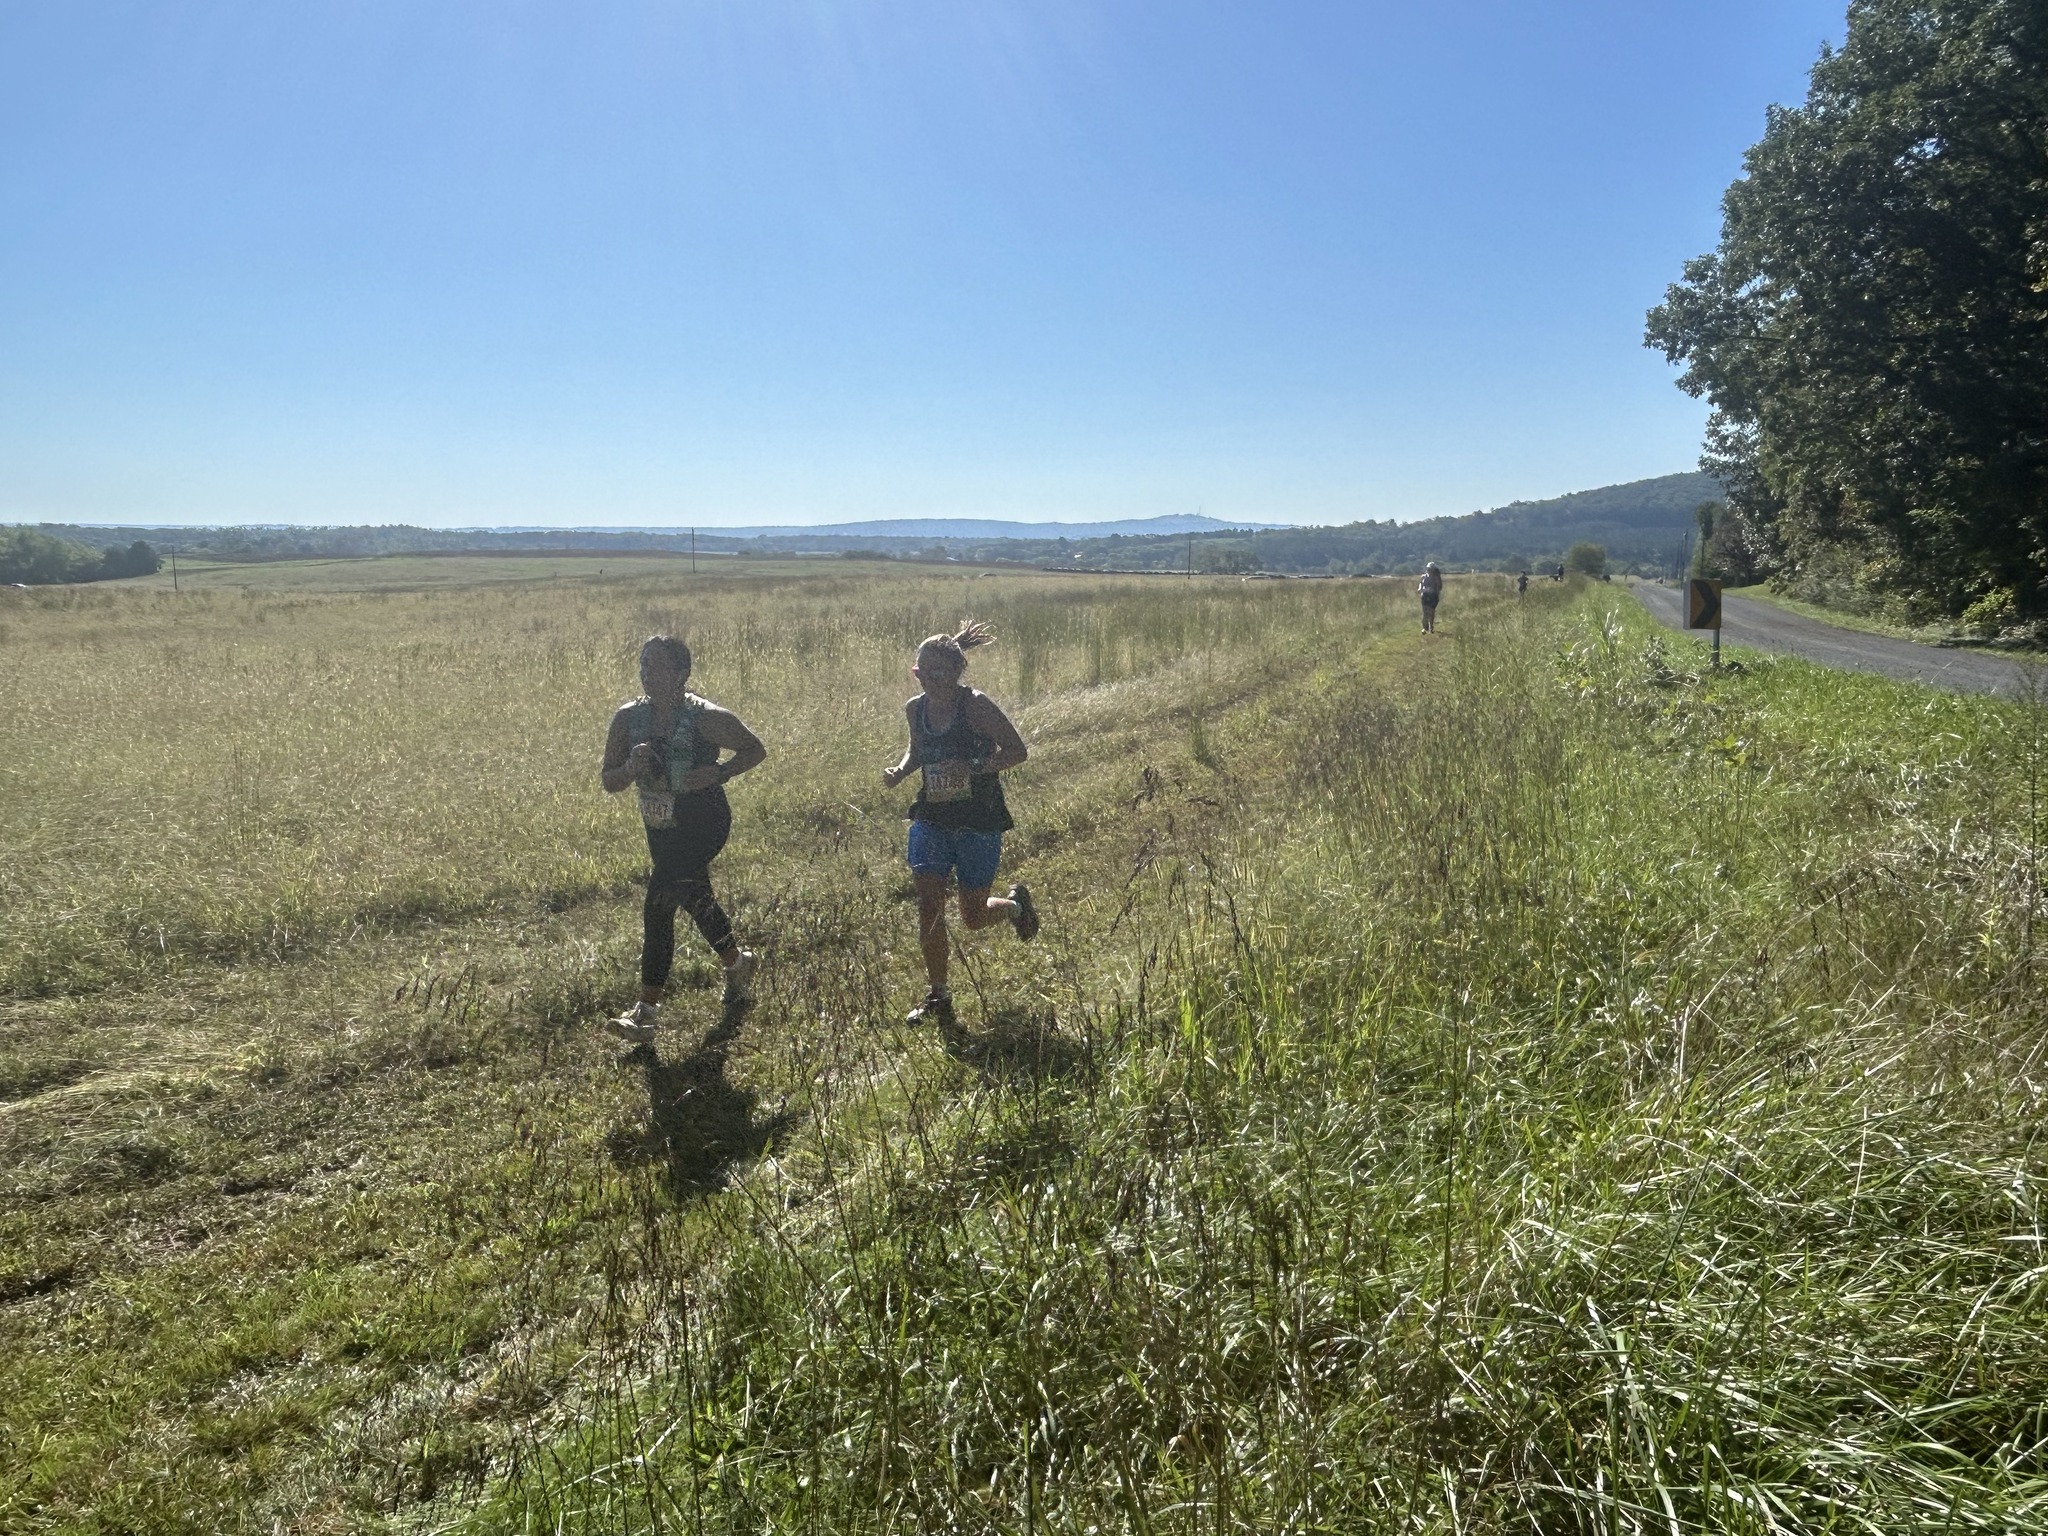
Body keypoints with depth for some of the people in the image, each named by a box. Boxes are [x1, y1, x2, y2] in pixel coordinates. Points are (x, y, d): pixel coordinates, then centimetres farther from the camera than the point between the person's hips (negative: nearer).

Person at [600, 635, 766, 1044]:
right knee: (696, 900, 22)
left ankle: (647, 1010, -9)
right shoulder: (628, 718, -3)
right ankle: (737, 963, 48)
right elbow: (608, 782, 1)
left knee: (658, 906, -16)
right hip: (661, 829, 7)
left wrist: (718, 773, -20)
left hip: (703, 824, -7)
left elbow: (755, 749, -4)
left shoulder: (706, 718, -17)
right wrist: (631, 768, -21)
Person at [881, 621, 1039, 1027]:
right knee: (928, 905, -7)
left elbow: (1017, 751, -12)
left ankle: (1015, 903, 41)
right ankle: (937, 996, 8)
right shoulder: (915, 709, 2)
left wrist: (973, 767, -26)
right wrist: (900, 770, -2)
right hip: (932, 820, 4)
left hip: (979, 822, -4)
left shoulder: (976, 705, -15)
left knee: (973, 917, 5)